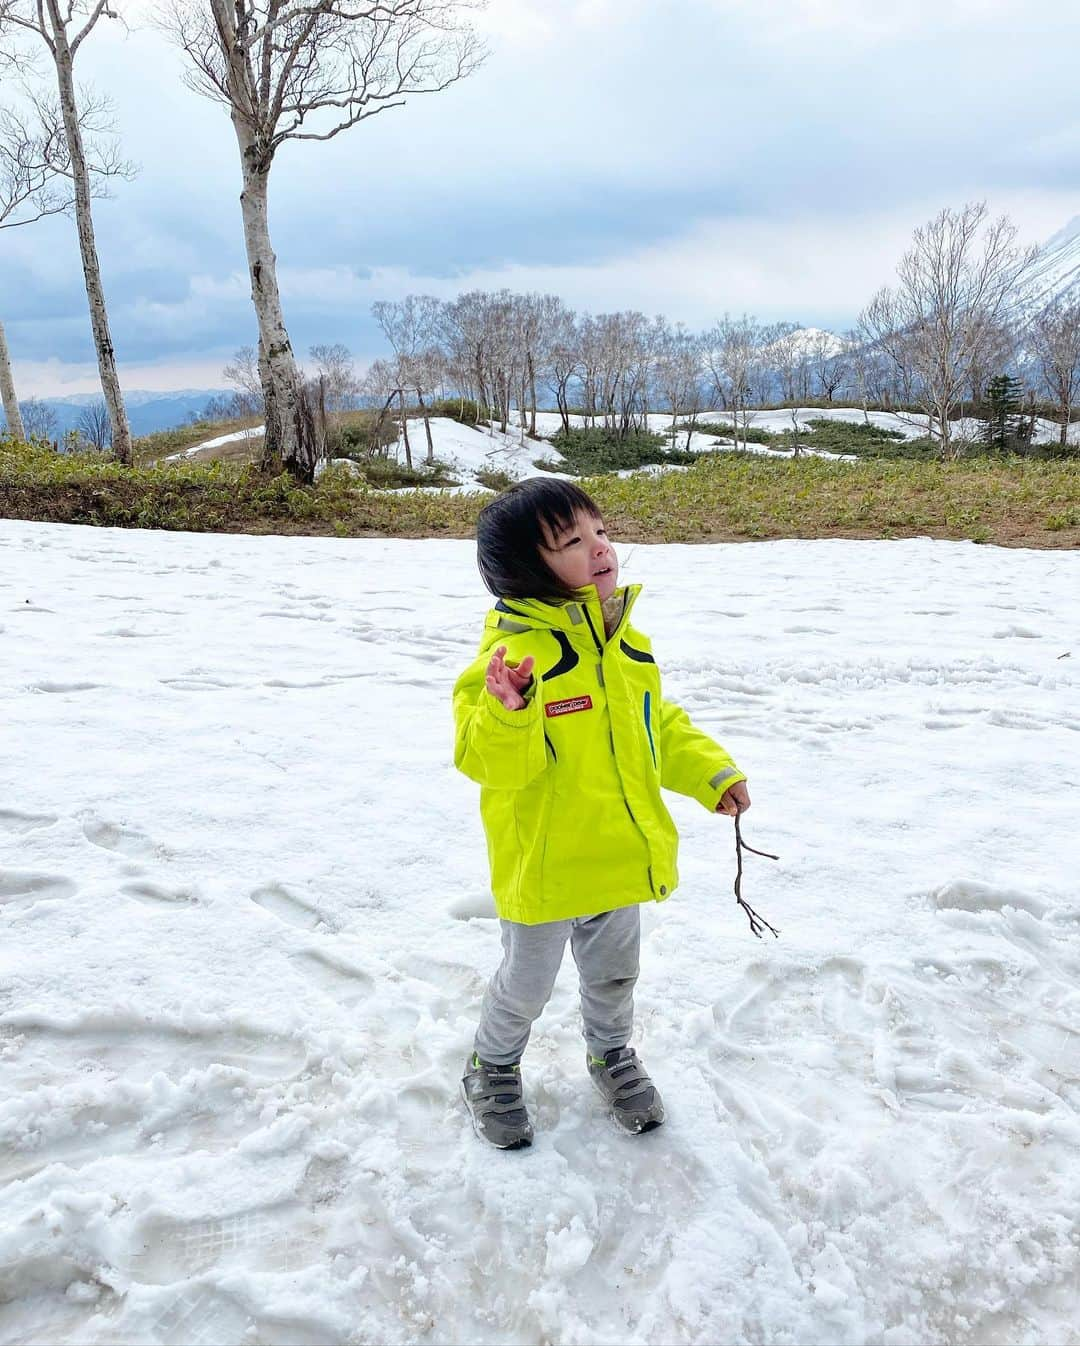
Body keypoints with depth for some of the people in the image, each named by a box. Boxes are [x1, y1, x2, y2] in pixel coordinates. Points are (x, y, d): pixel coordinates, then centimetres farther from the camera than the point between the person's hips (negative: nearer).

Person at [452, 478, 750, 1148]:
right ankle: (494, 1067, 45)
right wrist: (508, 714, -47)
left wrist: (711, 772, 5)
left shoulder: (627, 642, -1)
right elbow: (491, 762, -29)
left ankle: (612, 1051, 54)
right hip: (543, 867, -6)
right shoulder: (515, 651, -24)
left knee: (615, 972, 26)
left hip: (622, 857, 6)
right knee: (527, 982, 17)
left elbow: (660, 725, 13)